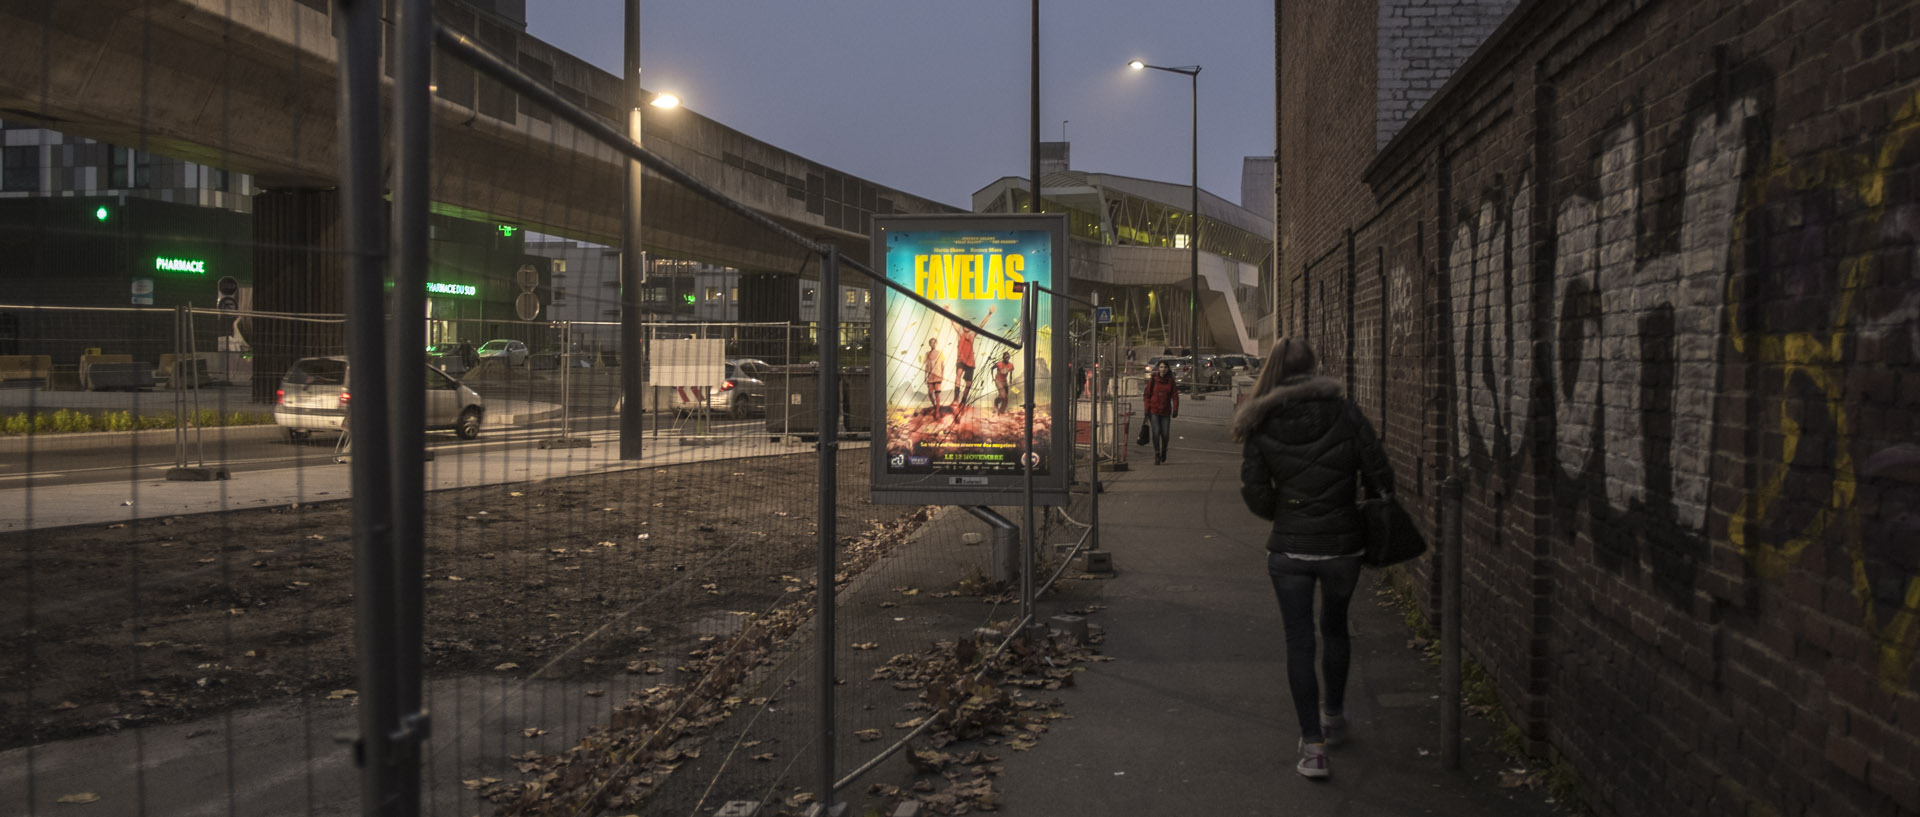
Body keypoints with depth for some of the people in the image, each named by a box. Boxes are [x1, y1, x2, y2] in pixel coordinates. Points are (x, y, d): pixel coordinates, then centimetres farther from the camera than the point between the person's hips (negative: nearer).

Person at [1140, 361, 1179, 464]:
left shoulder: (1170, 382, 3)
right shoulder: (1152, 380, -1)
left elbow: (1175, 396, 3)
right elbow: (1147, 395, 1)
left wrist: (1175, 409, -7)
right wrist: (1147, 409, -5)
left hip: (1165, 411, 1)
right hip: (1154, 411, -1)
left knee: (1165, 434, 3)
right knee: (1156, 432, -10)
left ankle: (1163, 452, 30)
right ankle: (1157, 456, 0)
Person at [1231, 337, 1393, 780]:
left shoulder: (1259, 425, -5)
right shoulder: (1343, 411, -7)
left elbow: (1255, 493, -4)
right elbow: (1380, 476, -7)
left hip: (1288, 548, -1)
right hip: (1343, 543, 1)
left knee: (1299, 640, 6)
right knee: (1335, 627, 23)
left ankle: (1314, 746, 4)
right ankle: (1334, 713, 43)